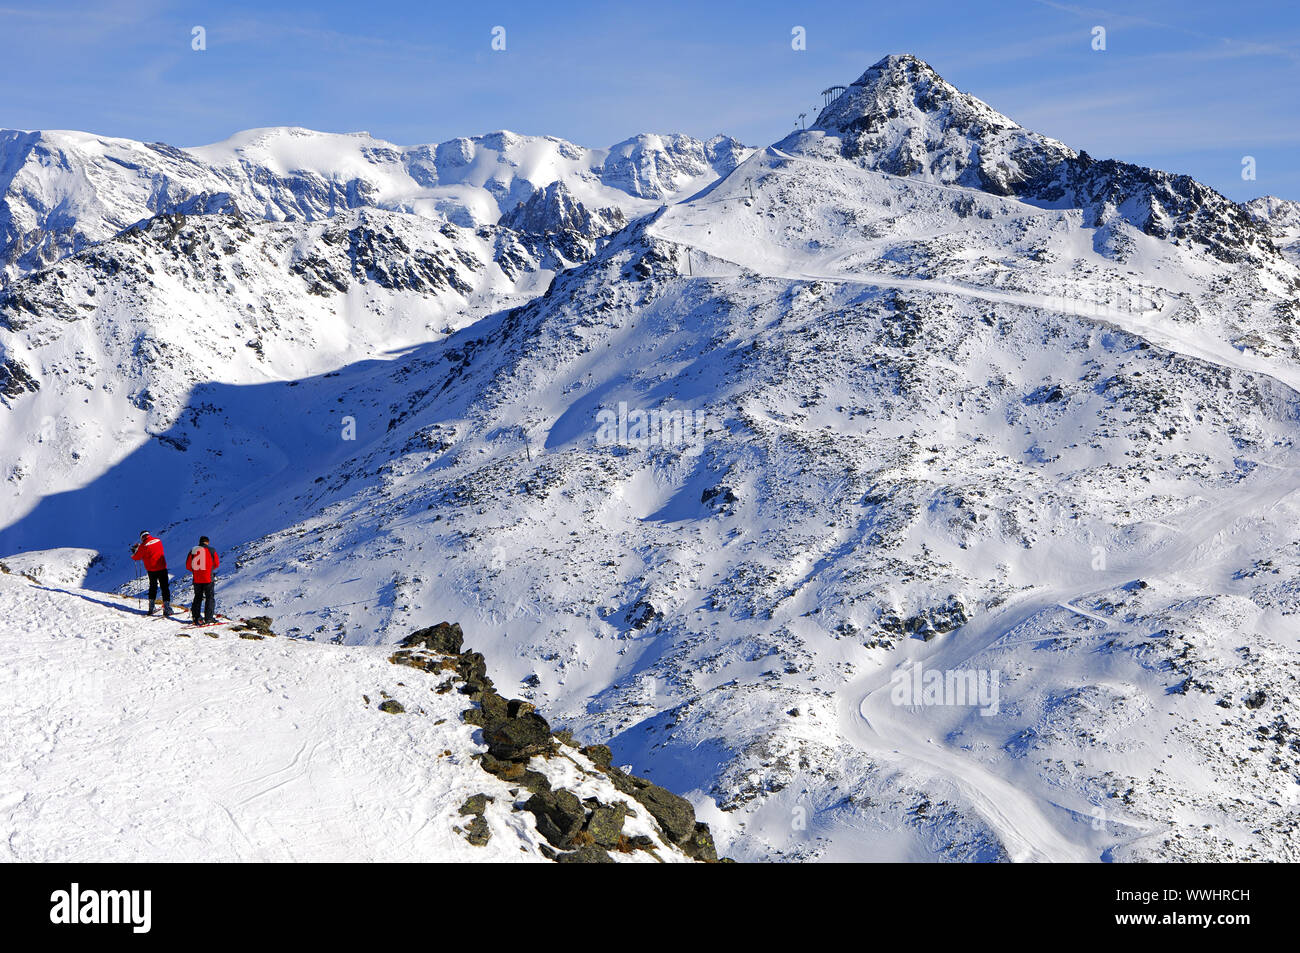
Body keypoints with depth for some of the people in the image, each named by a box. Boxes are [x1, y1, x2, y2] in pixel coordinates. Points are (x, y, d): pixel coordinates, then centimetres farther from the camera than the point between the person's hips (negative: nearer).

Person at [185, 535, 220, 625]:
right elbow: (217, 564, 6)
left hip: (196, 579, 3)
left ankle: (195, 618, 12)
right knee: (210, 598, 5)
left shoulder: (193, 551, 4)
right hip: (208, 578, -3)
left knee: (197, 598, 15)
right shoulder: (211, 550, -3)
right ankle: (208, 618, -1)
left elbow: (188, 565, 6)